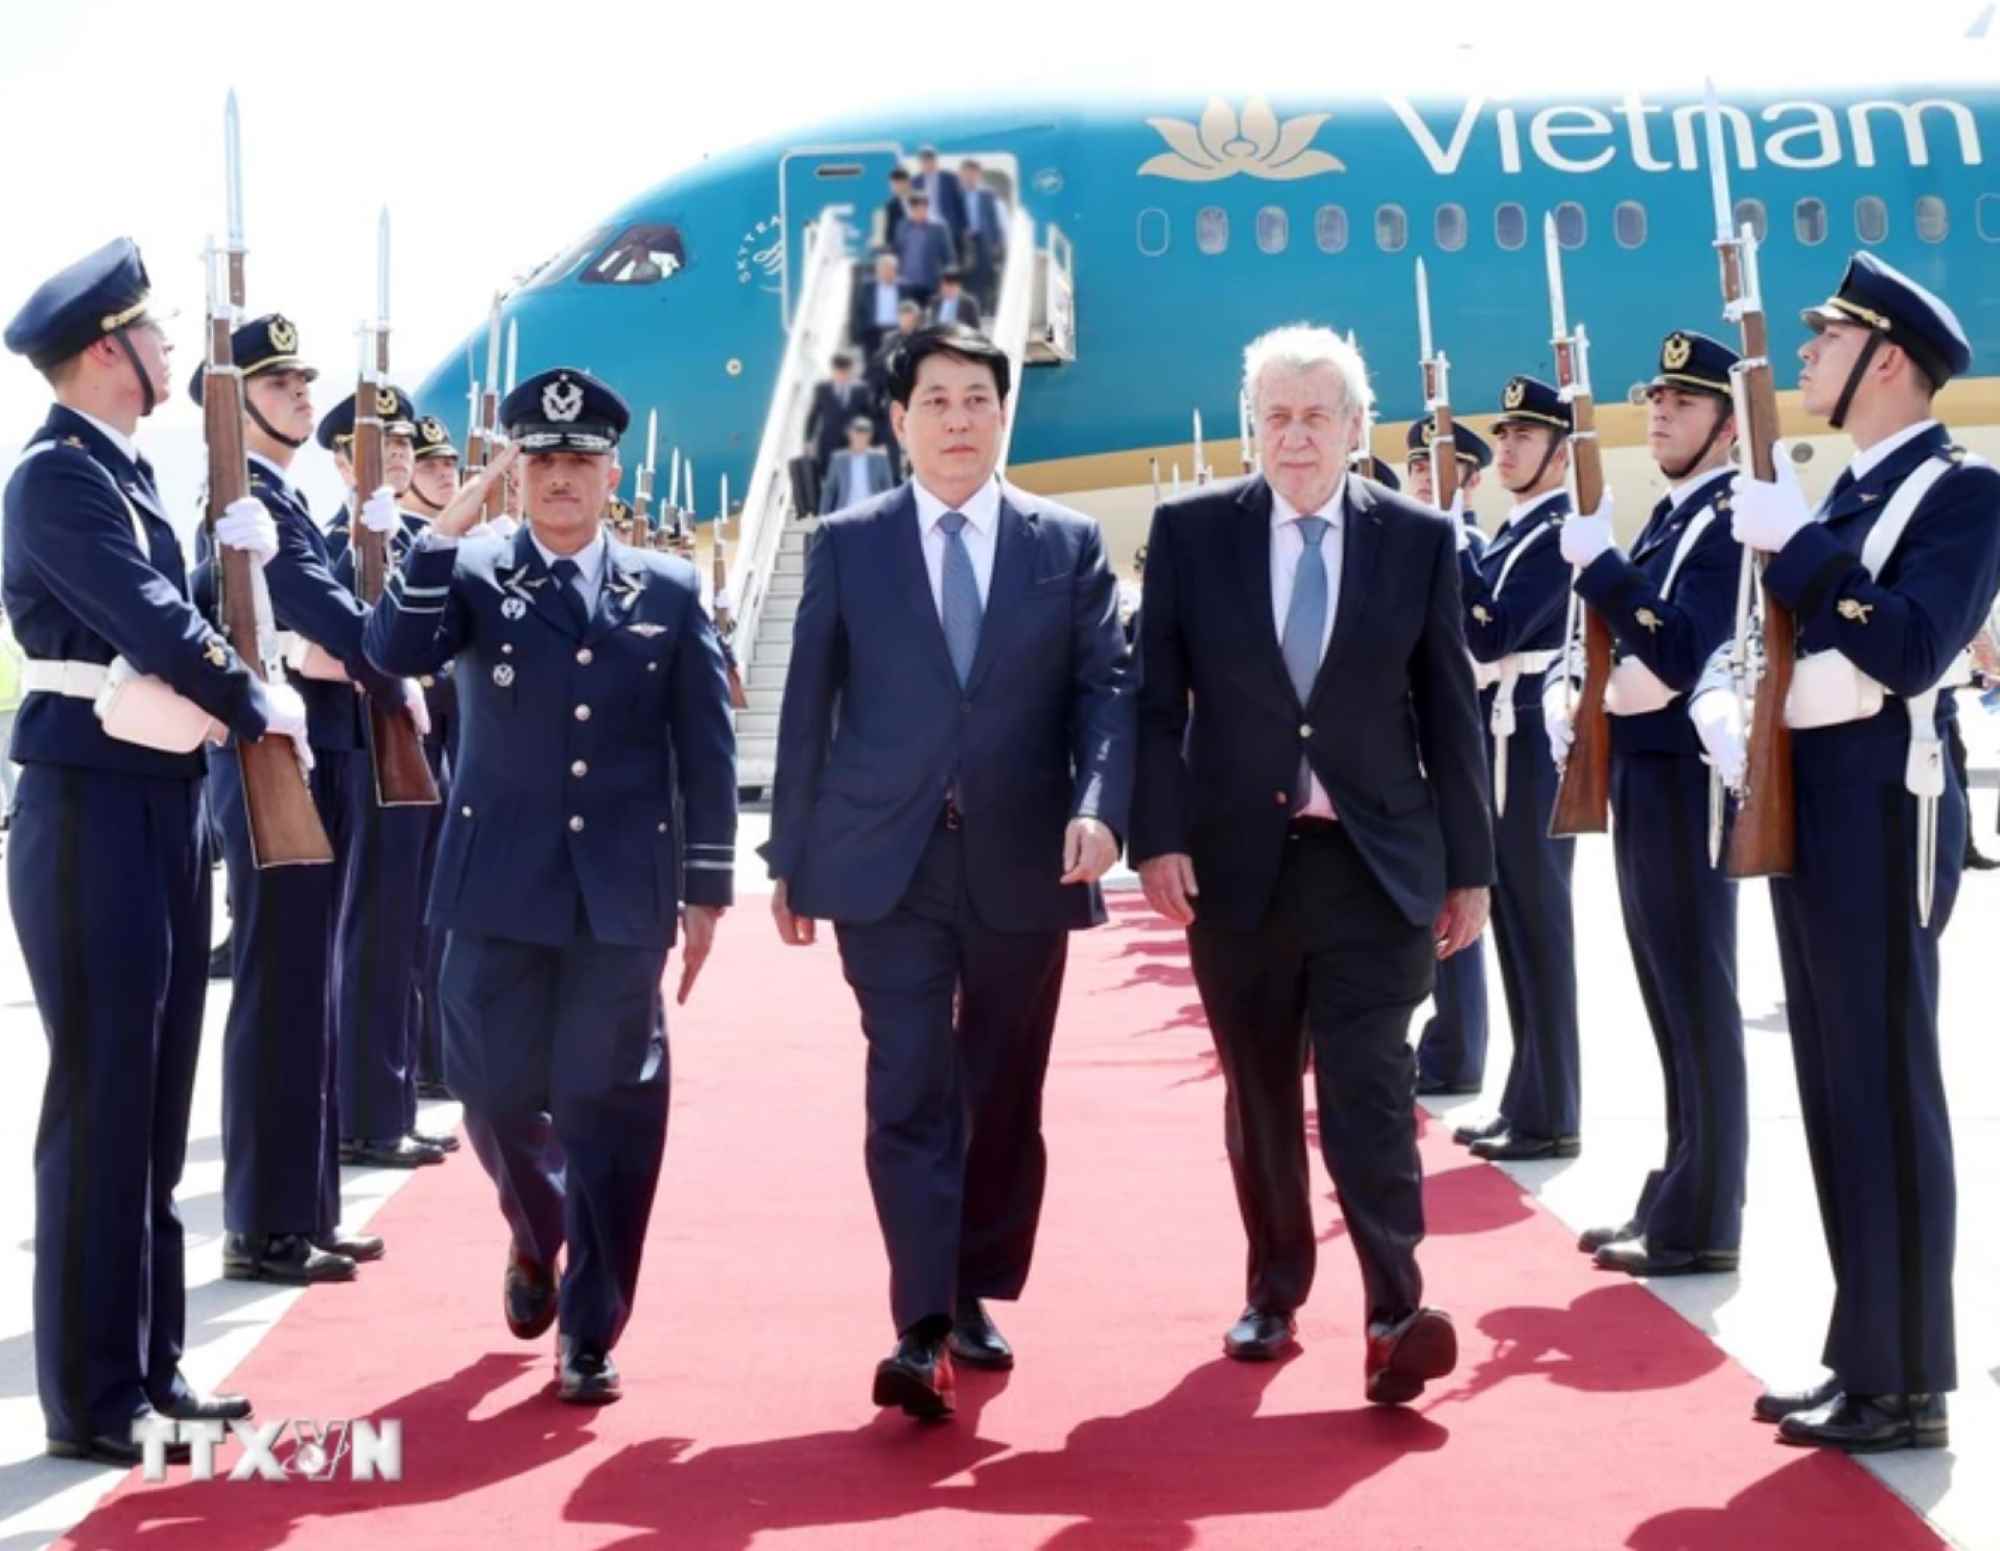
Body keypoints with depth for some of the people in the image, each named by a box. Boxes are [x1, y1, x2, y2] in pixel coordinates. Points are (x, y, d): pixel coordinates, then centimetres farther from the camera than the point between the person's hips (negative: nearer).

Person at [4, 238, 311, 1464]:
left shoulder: (129, 472, 16)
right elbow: (154, 627, -17)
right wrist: (262, 706, -4)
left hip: (164, 804, 9)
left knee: (158, 1100, 13)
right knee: (102, 1101, -4)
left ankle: (151, 1365, 23)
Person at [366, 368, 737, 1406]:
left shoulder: (668, 591, 7)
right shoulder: (472, 573, 5)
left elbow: (706, 750, 6)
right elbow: (393, 653, -14)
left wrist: (706, 886, 2)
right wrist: (446, 530, -22)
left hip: (623, 893, 0)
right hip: (498, 887, 0)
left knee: (607, 1106, 0)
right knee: (497, 1093, 5)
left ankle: (590, 1331, 11)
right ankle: (537, 1236, 37)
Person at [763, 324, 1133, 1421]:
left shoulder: (1069, 544, 7)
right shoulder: (846, 544, 6)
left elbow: (1104, 688, 0)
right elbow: (808, 707, 6)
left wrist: (1098, 806, -18)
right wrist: (792, 859, 4)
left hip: (1023, 862, 2)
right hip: (888, 862, -1)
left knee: (1005, 1093, 10)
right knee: (909, 1092, -8)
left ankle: (976, 1296, 26)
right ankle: (923, 1329, -9)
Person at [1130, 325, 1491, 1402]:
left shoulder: (1419, 538, 3)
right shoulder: (1190, 529, 2)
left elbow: (1449, 712, 4)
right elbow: (1156, 698, 0)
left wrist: (1468, 866, 4)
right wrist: (1159, 836, -10)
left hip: (1376, 860, -1)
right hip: (1237, 858, 1)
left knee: (1369, 1084, -9)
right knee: (1258, 1090, 11)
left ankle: (1395, 1312, -10)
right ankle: (1274, 1291, 24)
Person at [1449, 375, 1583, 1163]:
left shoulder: (1564, 530, -12)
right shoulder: (1512, 533, 16)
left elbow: (1491, 634, -23)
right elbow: (1476, 633, 16)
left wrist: (1452, 544, -16)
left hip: (1533, 748, -9)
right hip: (1498, 746, 9)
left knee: (1539, 931, -4)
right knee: (1516, 931, 12)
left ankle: (1549, 1116, 2)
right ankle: (1527, 1101, 19)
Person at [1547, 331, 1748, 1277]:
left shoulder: (1736, 517, -12)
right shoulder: (1671, 517, 17)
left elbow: (1681, 654, -24)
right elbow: (1615, 640, 20)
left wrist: (1596, 563, -20)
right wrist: (1566, 688, 2)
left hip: (1687, 781, -10)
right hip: (1639, 775, 10)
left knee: (1697, 1003, -4)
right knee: (1672, 1002, 14)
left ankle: (1700, 1224, 1)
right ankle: (1675, 1200, 22)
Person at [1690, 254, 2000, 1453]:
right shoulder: (1846, 493, 18)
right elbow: (1784, 642, 18)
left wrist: (1796, 543, -19)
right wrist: (1722, 702, -2)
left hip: (1882, 803, -9)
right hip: (1805, 795, 9)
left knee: (1888, 1083, -5)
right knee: (1839, 1082, 12)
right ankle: (1866, 1354, 21)